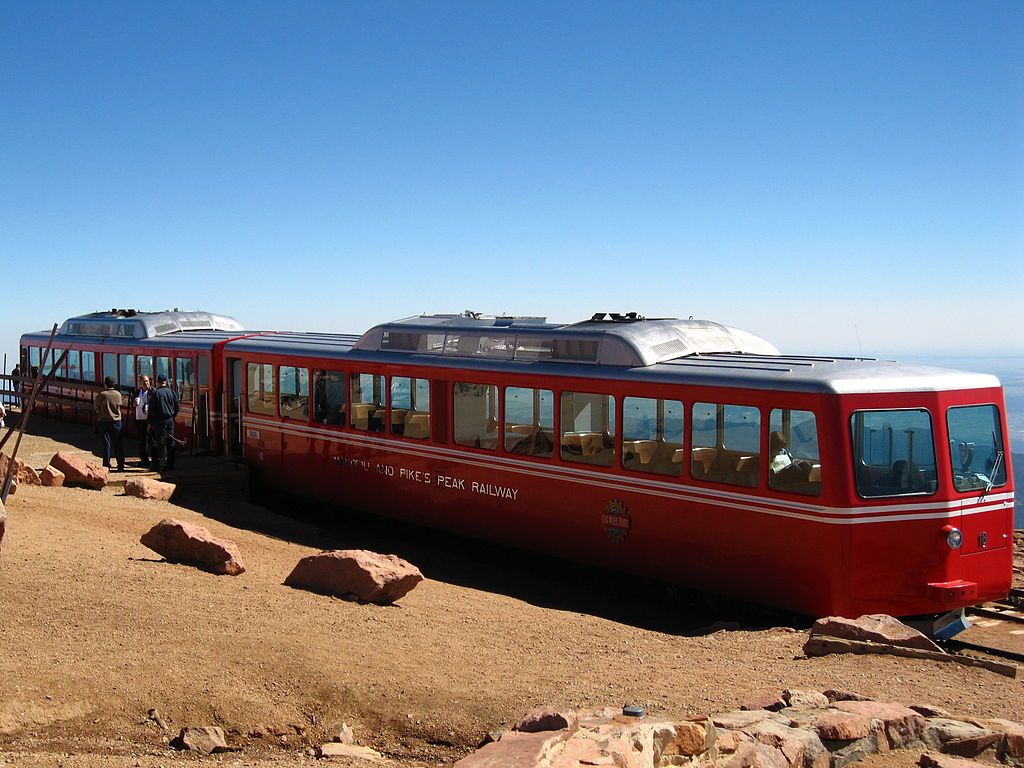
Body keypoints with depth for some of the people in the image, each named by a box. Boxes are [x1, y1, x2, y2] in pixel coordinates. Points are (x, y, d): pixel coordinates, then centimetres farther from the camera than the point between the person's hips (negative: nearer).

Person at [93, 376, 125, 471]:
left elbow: (96, 408, 2)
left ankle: (106, 466, 1)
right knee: (118, 445, 8)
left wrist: (94, 400, 20)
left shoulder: (101, 395, -9)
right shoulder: (118, 394, -3)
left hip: (104, 422, -2)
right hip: (117, 422, 2)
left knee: (106, 445, 3)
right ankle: (121, 466, 12)